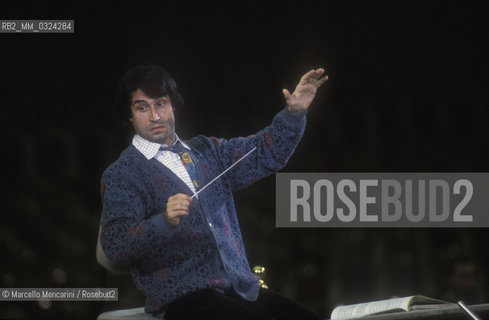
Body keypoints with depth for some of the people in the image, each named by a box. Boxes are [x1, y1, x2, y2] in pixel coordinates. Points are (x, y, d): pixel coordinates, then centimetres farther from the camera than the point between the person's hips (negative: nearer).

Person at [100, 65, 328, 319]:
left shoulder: (205, 151, 23)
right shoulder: (120, 175, 3)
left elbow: (265, 153, 18)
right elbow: (115, 247, -10)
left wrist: (295, 113, 0)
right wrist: (164, 221, -26)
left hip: (241, 287, 6)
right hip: (182, 297, -6)